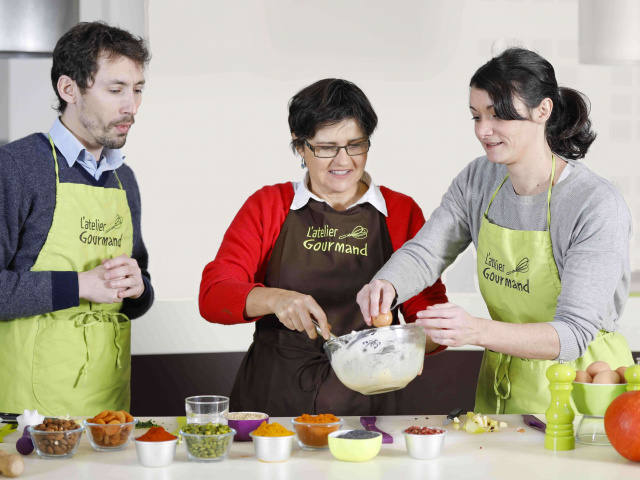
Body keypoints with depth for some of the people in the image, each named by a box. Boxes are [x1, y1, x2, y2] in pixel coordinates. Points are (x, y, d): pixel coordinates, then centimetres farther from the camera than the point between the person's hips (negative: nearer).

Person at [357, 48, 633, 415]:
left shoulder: (598, 205, -19)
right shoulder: (479, 180, 1)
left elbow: (573, 335, -24)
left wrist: (478, 331, -38)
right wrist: (386, 285, -24)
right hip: (499, 381, 5)